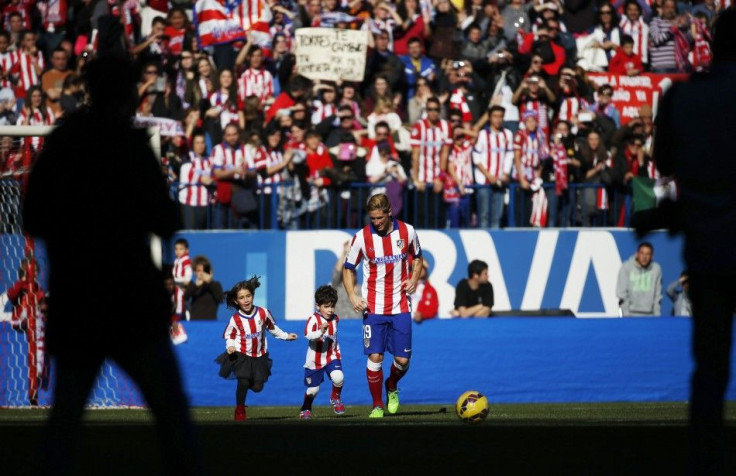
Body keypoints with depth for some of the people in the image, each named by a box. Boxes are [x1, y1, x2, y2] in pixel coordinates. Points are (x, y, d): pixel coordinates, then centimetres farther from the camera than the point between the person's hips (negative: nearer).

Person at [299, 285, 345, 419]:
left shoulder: (335, 319, 3)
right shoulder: (313, 319, -17)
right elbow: (308, 335, -36)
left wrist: (337, 353, 19)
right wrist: (320, 332, -53)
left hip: (331, 358, 4)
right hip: (315, 360, -3)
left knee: (338, 378, -24)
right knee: (312, 389, 6)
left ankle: (335, 399, 6)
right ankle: (305, 409, 34)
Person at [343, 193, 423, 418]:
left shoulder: (407, 231, -3)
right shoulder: (362, 237, -7)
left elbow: (417, 257, 15)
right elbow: (348, 268, 3)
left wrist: (414, 278, -5)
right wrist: (353, 296, -11)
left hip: (400, 307, 1)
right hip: (373, 307, -1)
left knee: (402, 359, 1)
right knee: (374, 357, -7)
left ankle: (392, 387, 34)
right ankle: (377, 406, 9)